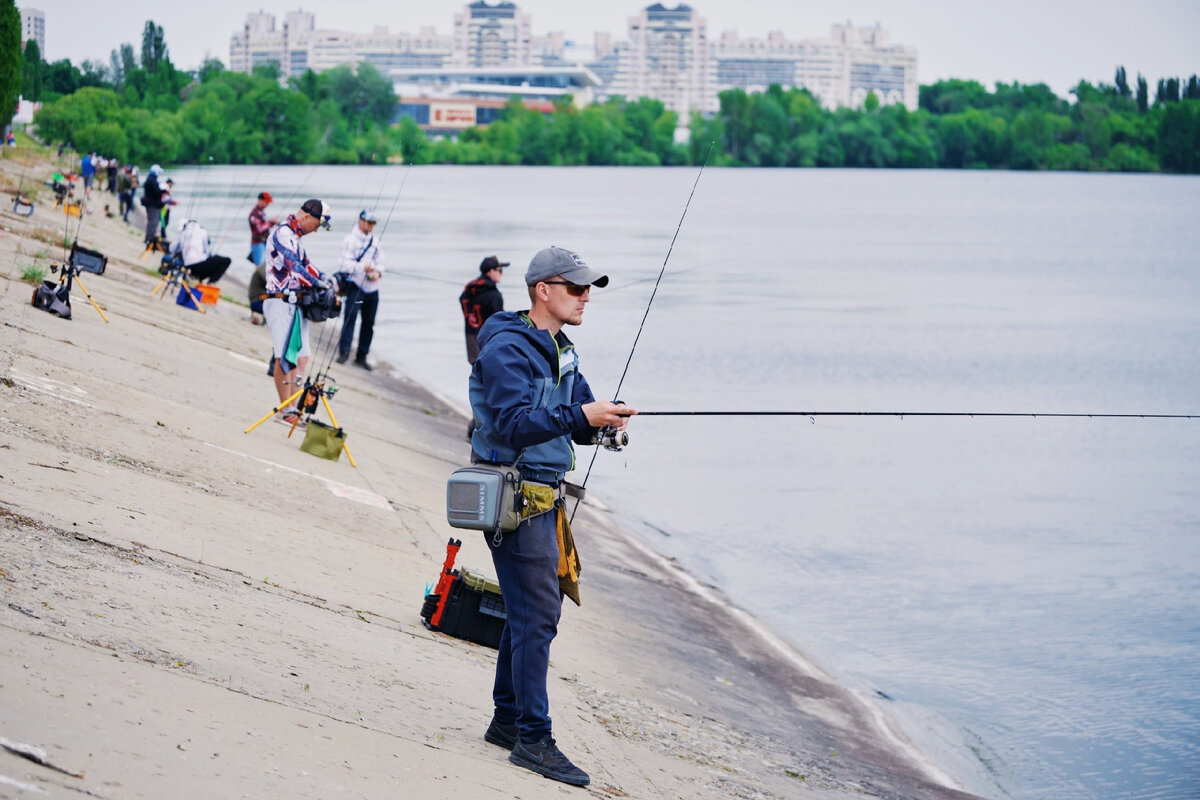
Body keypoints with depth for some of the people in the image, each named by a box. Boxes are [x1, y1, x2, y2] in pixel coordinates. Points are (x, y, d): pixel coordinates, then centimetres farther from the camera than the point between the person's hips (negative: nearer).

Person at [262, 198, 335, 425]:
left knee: (301, 355, 8)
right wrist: (317, 283, -18)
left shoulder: (295, 237, 17)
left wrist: (323, 277, 8)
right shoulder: (282, 234, -13)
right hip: (280, 302, -10)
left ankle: (294, 407, 9)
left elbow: (304, 262, 24)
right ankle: (285, 409, -7)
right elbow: (294, 266, -22)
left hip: (294, 303, 10)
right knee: (284, 355, -10)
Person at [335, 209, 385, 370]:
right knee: (350, 315, -20)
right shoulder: (350, 239, -3)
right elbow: (345, 263, -11)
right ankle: (344, 351, -19)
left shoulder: (375, 241, 16)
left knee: (369, 322, 7)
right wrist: (362, 268, -24)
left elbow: (380, 262, 17)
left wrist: (377, 272, -5)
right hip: (355, 285, -6)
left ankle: (361, 356, 16)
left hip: (372, 287, 6)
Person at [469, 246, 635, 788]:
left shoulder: (560, 350, 16)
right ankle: (533, 739, -8)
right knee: (536, 613, -11)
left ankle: (508, 721, 25)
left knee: (531, 610, 15)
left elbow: (578, 420, 14)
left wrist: (605, 419, -8)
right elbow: (512, 421, -26)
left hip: (544, 495, 10)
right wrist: (579, 416, -32)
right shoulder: (507, 348, -15)